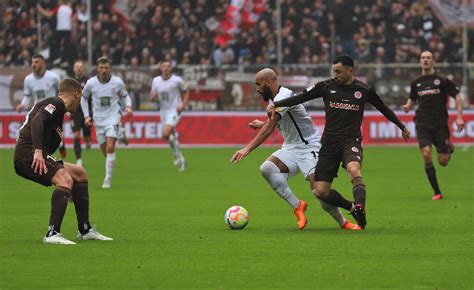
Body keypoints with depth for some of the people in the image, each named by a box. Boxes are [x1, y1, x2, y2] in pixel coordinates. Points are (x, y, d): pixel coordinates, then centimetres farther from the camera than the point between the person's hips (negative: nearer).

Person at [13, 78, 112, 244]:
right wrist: (38, 151, -33)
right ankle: (52, 234, -37)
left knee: (80, 173, 18)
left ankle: (85, 230, 19)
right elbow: (37, 121, -22)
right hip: (28, 153, -10)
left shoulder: (58, 108, 26)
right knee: (65, 179, -28)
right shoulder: (56, 103, -3)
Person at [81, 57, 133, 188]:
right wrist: (86, 116, 4)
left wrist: (128, 107, -8)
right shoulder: (91, 83, -5)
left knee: (110, 147, -19)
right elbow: (83, 97, 12)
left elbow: (124, 96, 11)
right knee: (105, 150, 7)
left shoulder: (117, 82, -7)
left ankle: (108, 179, -15)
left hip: (113, 118, -3)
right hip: (99, 121, 3)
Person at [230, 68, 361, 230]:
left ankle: (343, 222, 1)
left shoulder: (284, 96, -19)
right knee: (266, 168, -22)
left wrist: (248, 148, -32)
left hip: (310, 146, -8)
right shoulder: (273, 98, 12)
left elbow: (270, 127, -28)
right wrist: (262, 124, 27)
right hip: (290, 148, 8)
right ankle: (297, 206, -15)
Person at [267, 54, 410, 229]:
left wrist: (402, 127, 28)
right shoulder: (327, 86, 5)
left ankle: (360, 207, -42)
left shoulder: (364, 90, 4)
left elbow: (383, 108, 18)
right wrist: (276, 104, -7)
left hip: (351, 141, -3)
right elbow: (300, 98, 5)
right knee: (321, 191, -5)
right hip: (329, 142, 3)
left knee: (353, 169, -37)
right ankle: (352, 207, 16)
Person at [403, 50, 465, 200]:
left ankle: (449, 148, 36)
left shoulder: (442, 80, -1)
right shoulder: (416, 82, 10)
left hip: (440, 124, -2)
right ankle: (437, 192, -11)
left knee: (443, 161, -4)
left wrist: (459, 117, -8)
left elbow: (457, 97, 2)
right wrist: (408, 106, 1)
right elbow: (412, 99, 24)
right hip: (422, 124, 2)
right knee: (426, 154, -19)